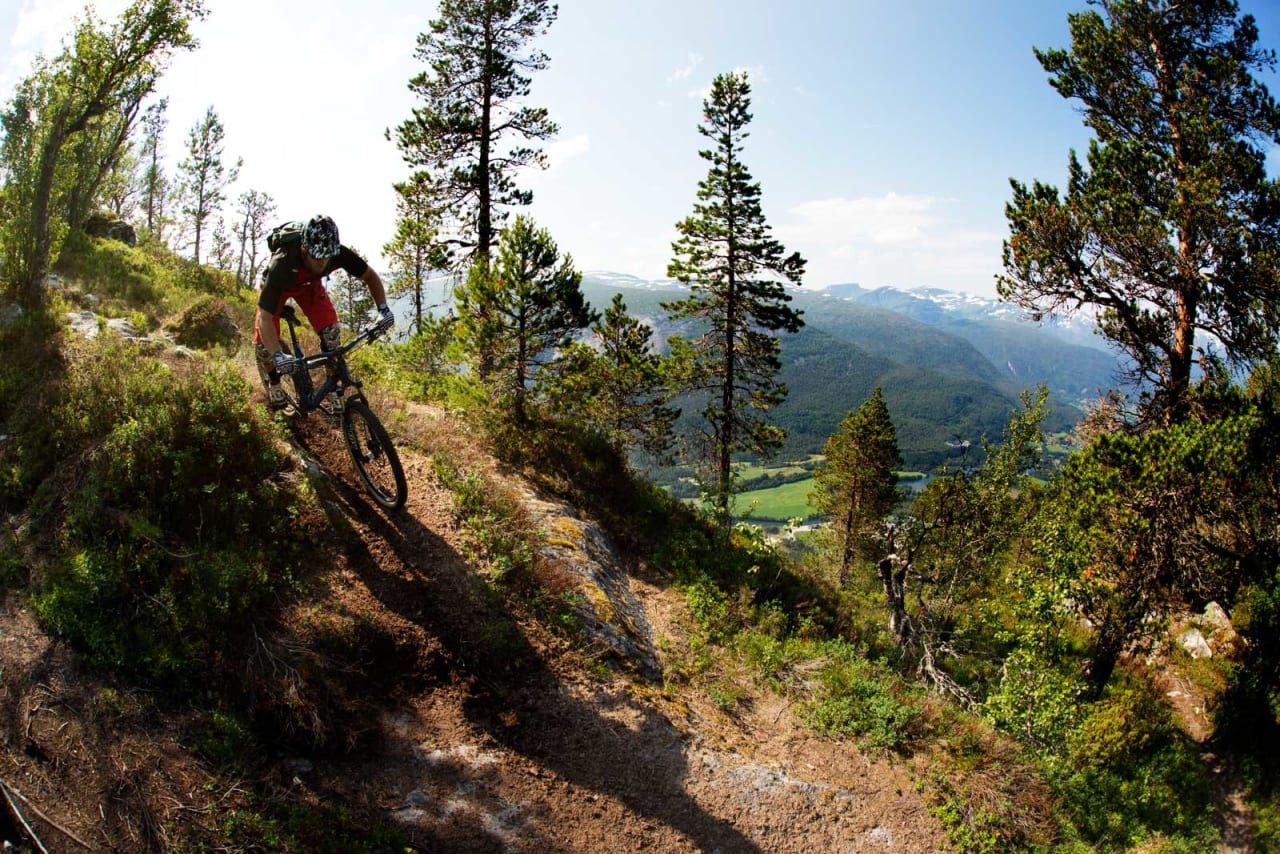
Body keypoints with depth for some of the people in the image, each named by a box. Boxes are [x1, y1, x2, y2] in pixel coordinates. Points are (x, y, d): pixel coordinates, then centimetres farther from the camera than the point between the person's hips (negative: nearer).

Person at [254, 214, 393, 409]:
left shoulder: (338, 254, -35)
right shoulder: (282, 264, -44)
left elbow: (370, 276, -17)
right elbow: (265, 318, -44)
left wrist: (383, 309, -31)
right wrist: (278, 356, -57)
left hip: (309, 284, 3)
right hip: (278, 286, -2)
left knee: (330, 329, -19)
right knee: (264, 343, -15)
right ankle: (273, 384, 16)